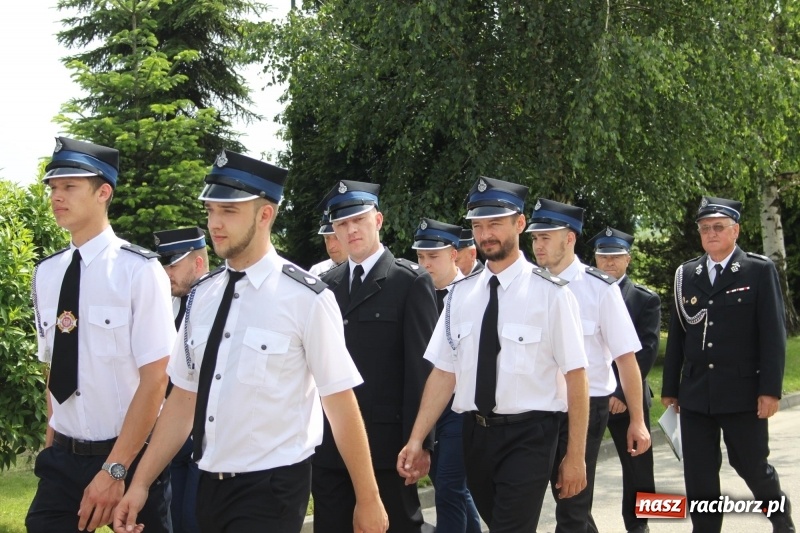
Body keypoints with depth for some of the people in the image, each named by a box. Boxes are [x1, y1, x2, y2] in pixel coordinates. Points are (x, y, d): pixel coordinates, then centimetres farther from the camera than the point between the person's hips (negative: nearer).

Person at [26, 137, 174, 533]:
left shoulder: (140, 270, -12)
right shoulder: (46, 274, 3)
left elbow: (154, 380, -14)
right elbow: (54, 368, 12)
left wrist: (115, 470, -16)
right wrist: (52, 446, 6)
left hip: (130, 458, -4)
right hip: (62, 460, 4)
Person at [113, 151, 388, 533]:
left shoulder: (305, 298, -11)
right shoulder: (202, 296, 6)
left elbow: (341, 406, -9)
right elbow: (184, 398, 10)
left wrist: (368, 502, -4)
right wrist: (140, 484, 6)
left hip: (272, 490, -6)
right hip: (209, 485, 6)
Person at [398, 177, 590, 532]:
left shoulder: (550, 293, -9)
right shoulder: (460, 294, 5)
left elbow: (575, 375, -9)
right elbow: (444, 371, 7)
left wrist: (575, 455, -9)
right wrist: (417, 440, 0)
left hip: (528, 436, -5)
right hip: (475, 433, 5)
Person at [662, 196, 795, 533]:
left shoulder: (760, 270, -2)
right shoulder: (686, 275, 9)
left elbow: (773, 334, -5)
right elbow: (676, 335, 11)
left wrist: (770, 389, -11)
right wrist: (670, 388, 10)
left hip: (743, 391, -3)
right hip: (695, 393, 3)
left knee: (750, 464, 7)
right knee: (699, 474, 4)